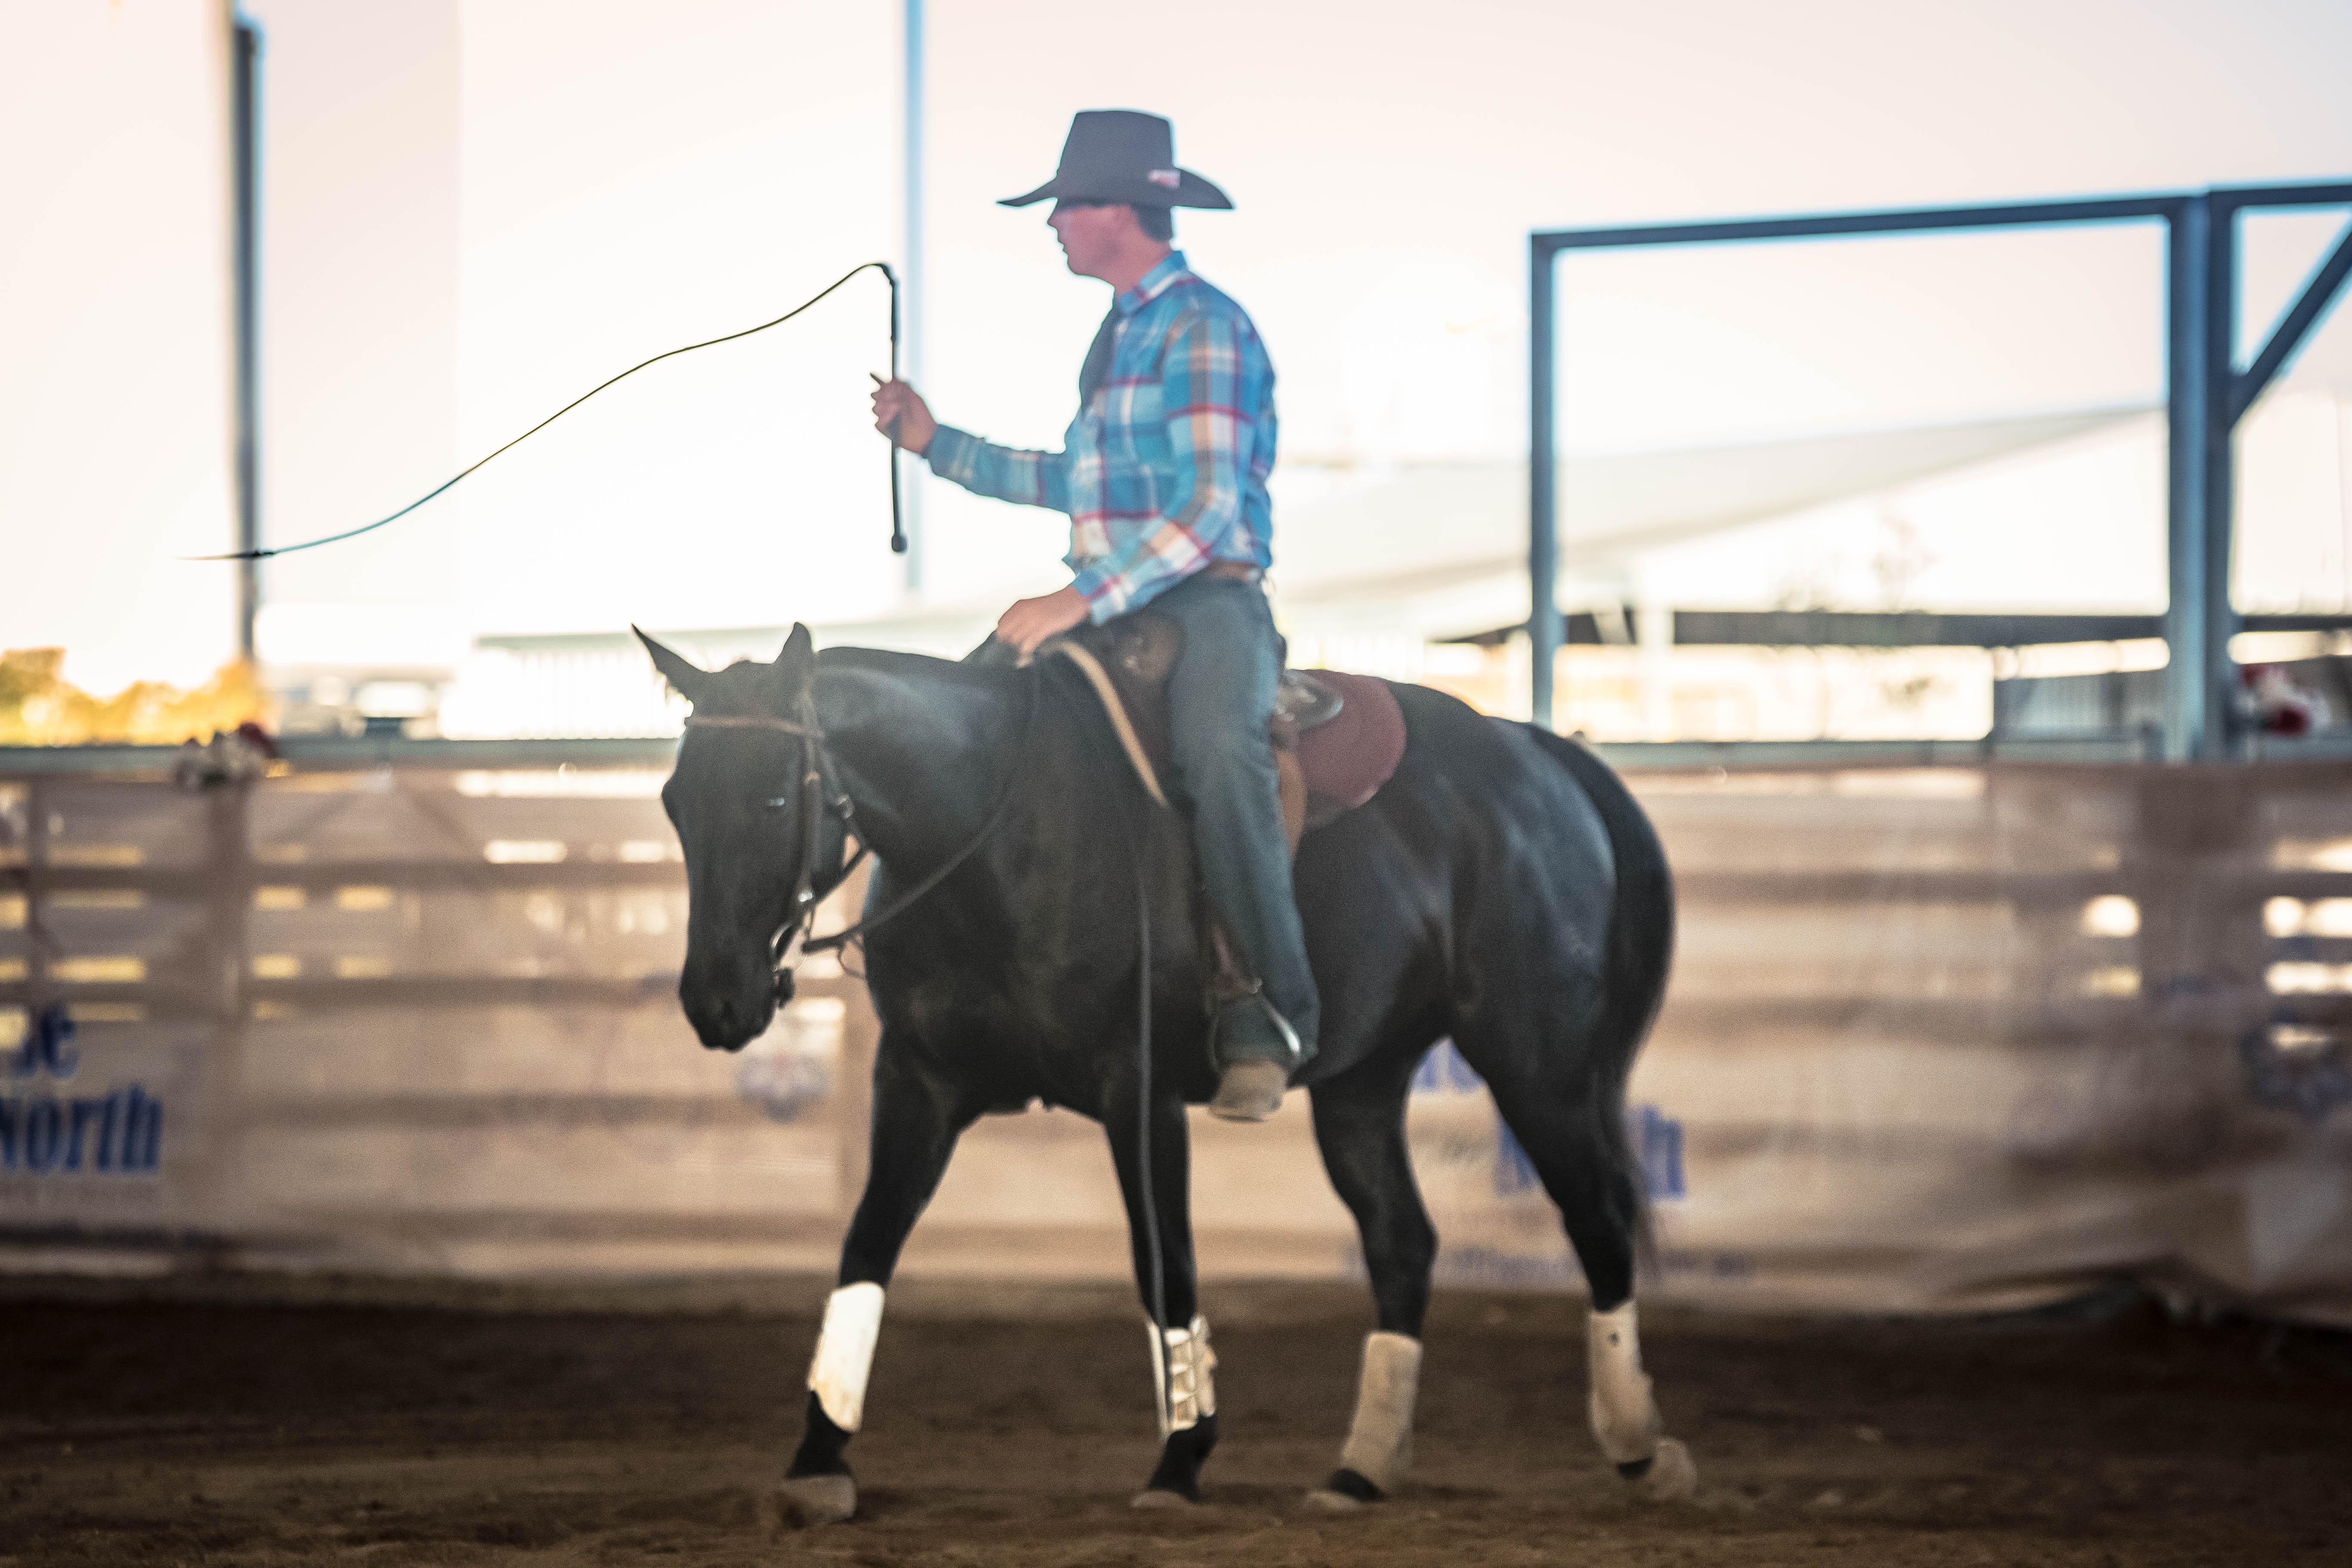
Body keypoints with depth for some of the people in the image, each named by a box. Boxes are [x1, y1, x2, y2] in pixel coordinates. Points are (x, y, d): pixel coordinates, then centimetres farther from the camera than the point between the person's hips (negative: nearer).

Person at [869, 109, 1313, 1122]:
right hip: (1107, 598, 10)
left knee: (1220, 755, -36)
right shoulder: (1120, 334, 20)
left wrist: (1084, 602, -26)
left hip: (1205, 597, -10)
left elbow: (1206, 509, -19)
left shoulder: (1202, 327, -10)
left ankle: (1270, 1020, -30)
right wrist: (935, 444, 30)